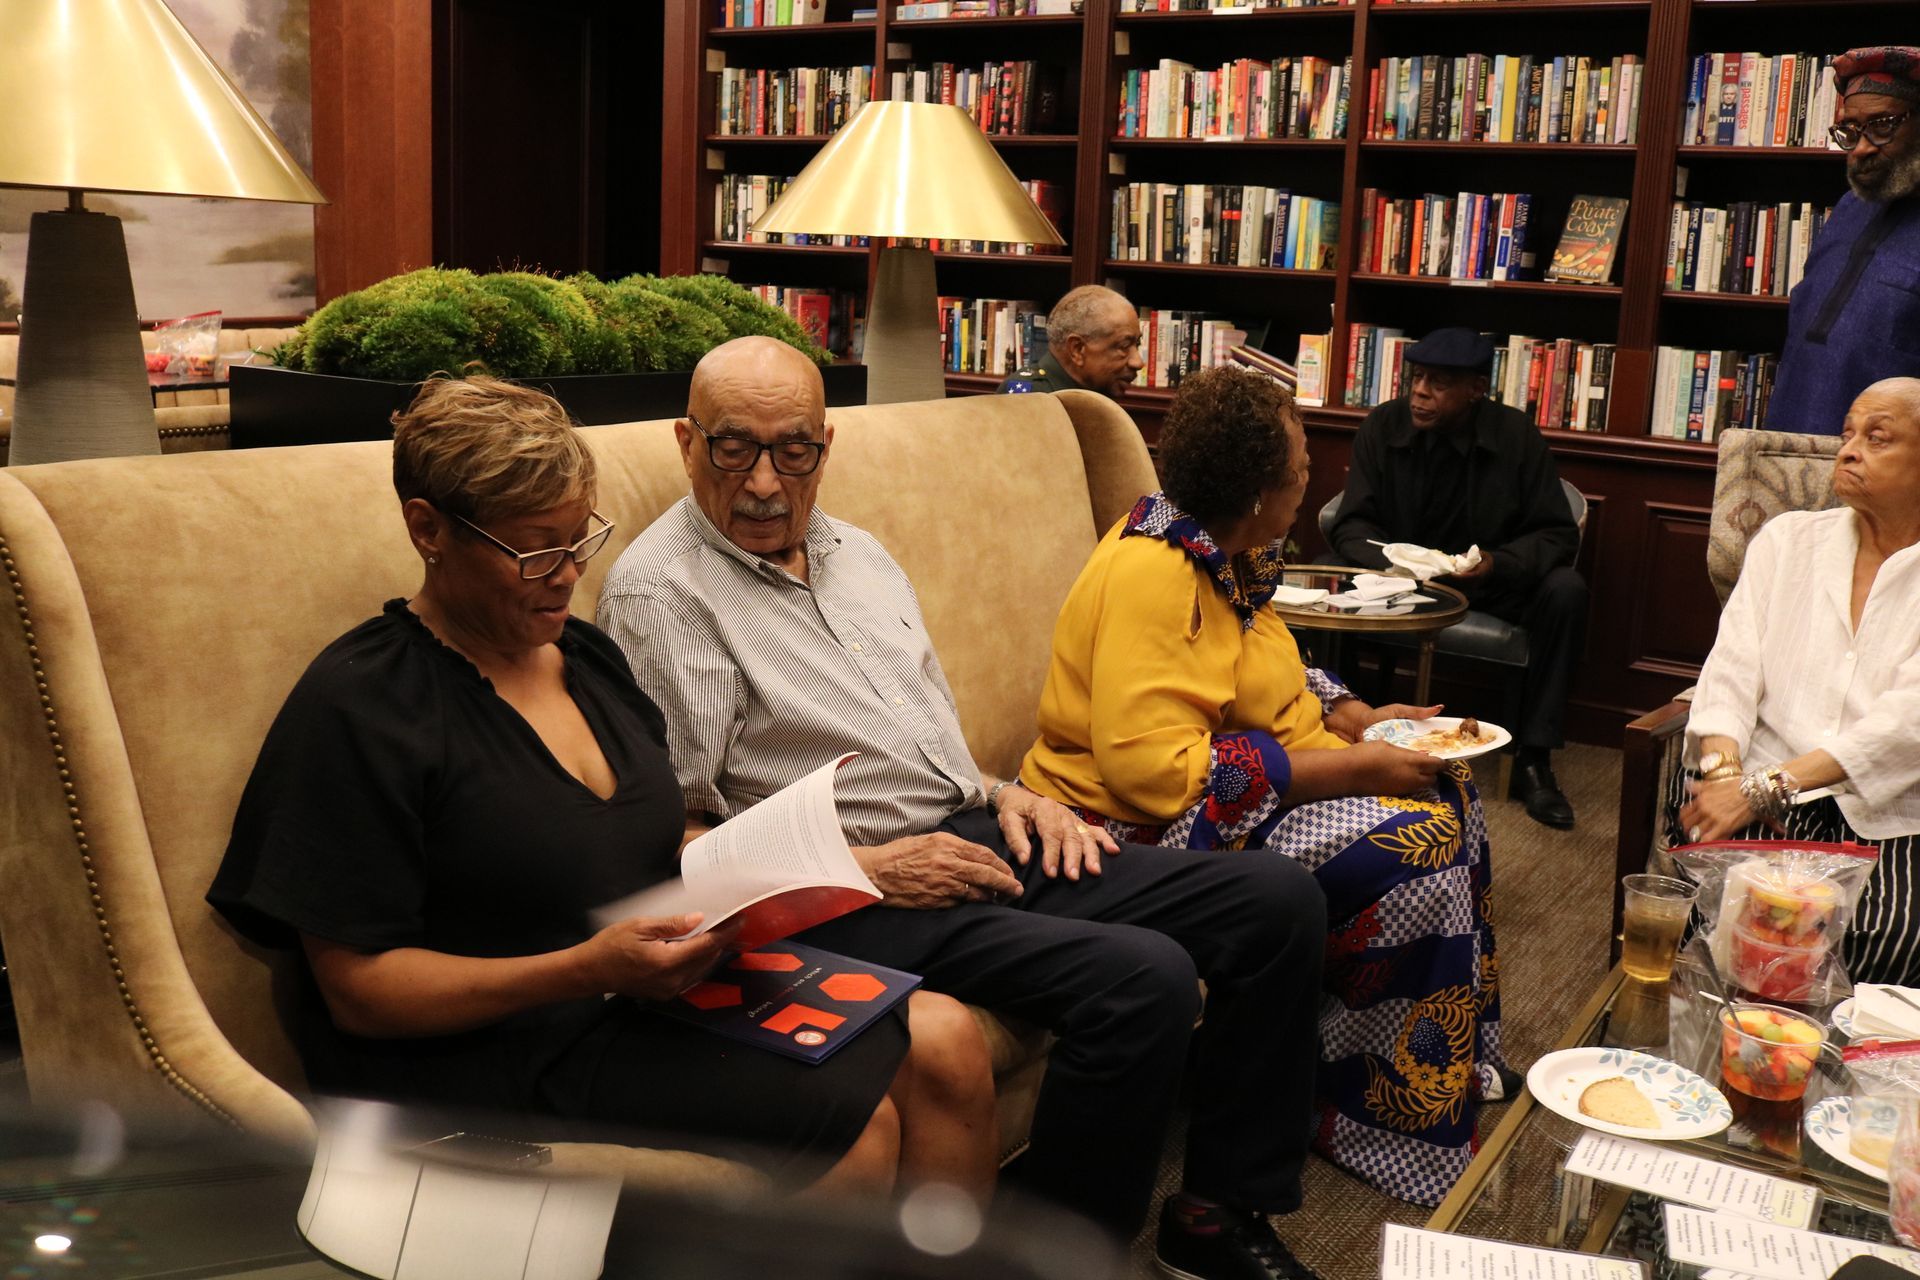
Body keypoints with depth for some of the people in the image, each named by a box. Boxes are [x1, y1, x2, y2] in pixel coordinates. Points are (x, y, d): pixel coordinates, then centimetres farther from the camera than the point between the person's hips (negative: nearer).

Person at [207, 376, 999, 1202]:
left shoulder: (584, 654, 12)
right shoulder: (355, 708, -12)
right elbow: (357, 990, -15)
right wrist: (587, 970, -26)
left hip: (654, 982, 8)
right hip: (500, 1051, -7)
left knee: (944, 1044, -8)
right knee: (854, 1118, -21)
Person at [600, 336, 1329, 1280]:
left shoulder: (857, 553, 17)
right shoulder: (656, 592, -8)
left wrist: (1003, 794, 6)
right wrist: (866, 868, -17)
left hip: (976, 839, 8)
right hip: (843, 896, -8)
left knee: (1279, 901, -2)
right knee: (1141, 978, -29)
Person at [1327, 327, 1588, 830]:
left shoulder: (1515, 435, -8)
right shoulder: (1383, 426, -7)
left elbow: (1558, 532, -7)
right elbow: (1351, 524, -7)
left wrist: (1500, 563, -27)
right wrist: (1385, 562, -30)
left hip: (1490, 583, 1)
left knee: (1565, 590, -28)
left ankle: (1532, 757, -20)